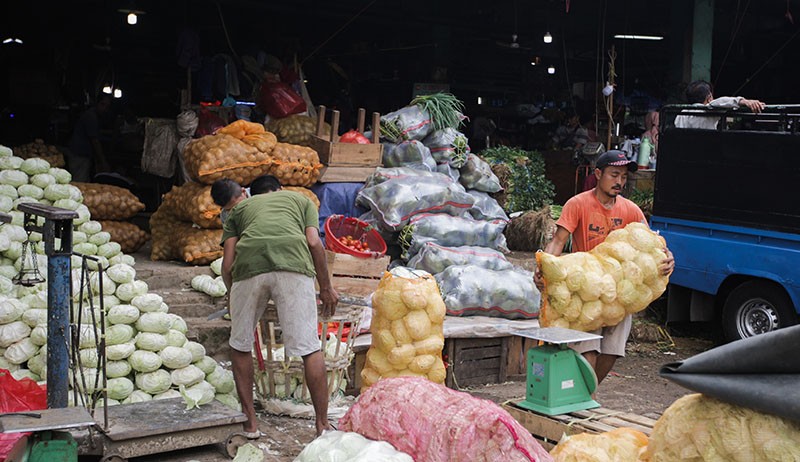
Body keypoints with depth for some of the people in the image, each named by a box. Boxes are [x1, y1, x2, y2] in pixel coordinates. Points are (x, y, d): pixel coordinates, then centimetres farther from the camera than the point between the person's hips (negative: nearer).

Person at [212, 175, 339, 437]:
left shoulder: (239, 208, 33)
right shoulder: (300, 199, 34)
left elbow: (227, 264, 21)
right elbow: (314, 243, 15)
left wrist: (232, 294, 38)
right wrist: (326, 288, 21)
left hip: (248, 265, 1)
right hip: (293, 262, -1)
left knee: (240, 346, 19)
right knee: (309, 348, 4)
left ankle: (250, 422, 22)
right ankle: (323, 425, 7)